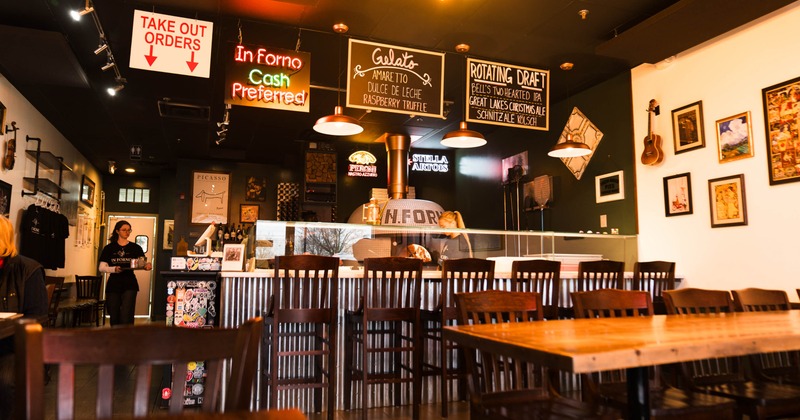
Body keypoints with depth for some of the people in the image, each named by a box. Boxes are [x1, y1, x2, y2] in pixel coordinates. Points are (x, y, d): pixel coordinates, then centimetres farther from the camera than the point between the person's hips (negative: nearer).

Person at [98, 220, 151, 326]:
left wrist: (147, 265, -29)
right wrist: (114, 269, -19)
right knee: (114, 317, 9)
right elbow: (102, 268, 1)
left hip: (129, 285, -1)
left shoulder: (135, 248, 5)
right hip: (113, 285, 1)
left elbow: (142, 262, -5)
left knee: (126, 317, -10)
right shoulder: (109, 248, 5)